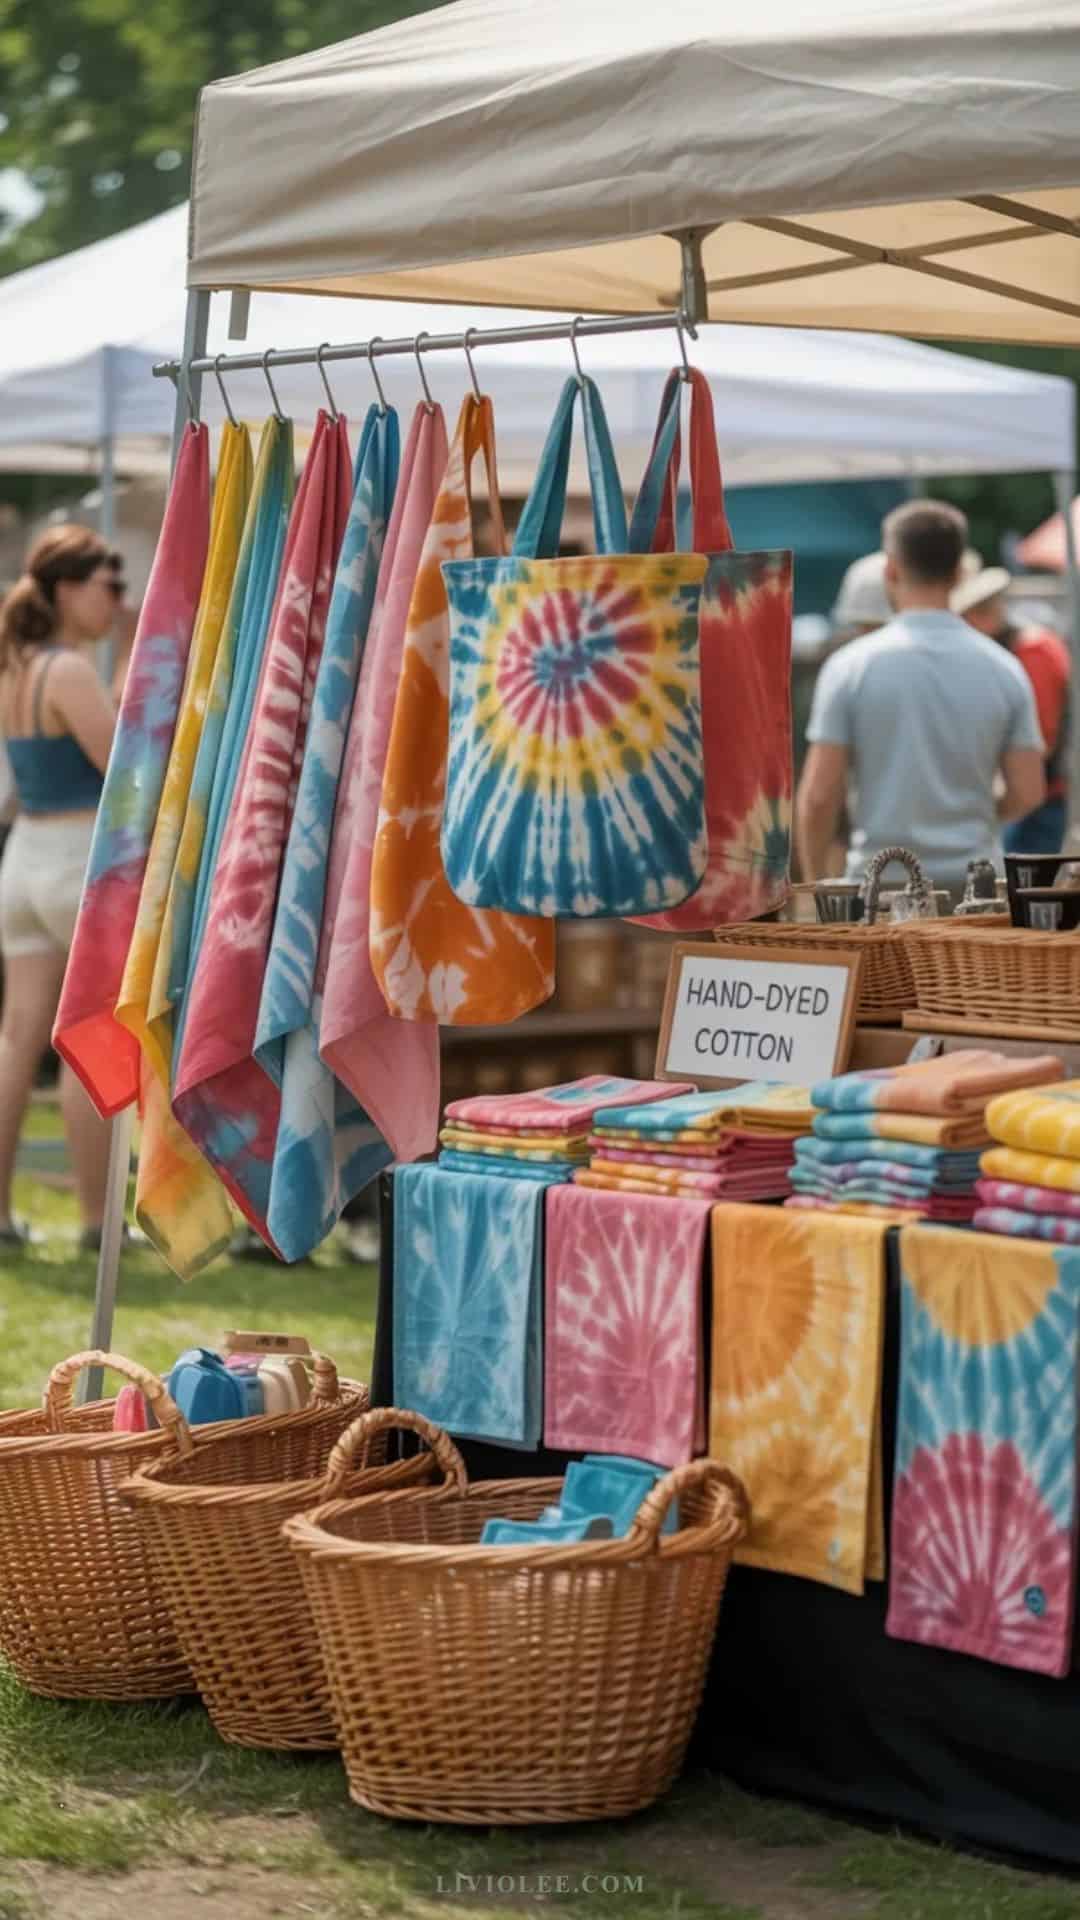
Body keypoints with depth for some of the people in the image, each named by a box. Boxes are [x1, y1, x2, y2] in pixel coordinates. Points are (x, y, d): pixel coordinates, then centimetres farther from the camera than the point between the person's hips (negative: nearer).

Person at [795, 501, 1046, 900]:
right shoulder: (1003, 669, 1)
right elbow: (1028, 792, -1)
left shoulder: (851, 666, -6)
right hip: (974, 882, 2)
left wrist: (813, 882, 5)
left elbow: (819, 793, -8)